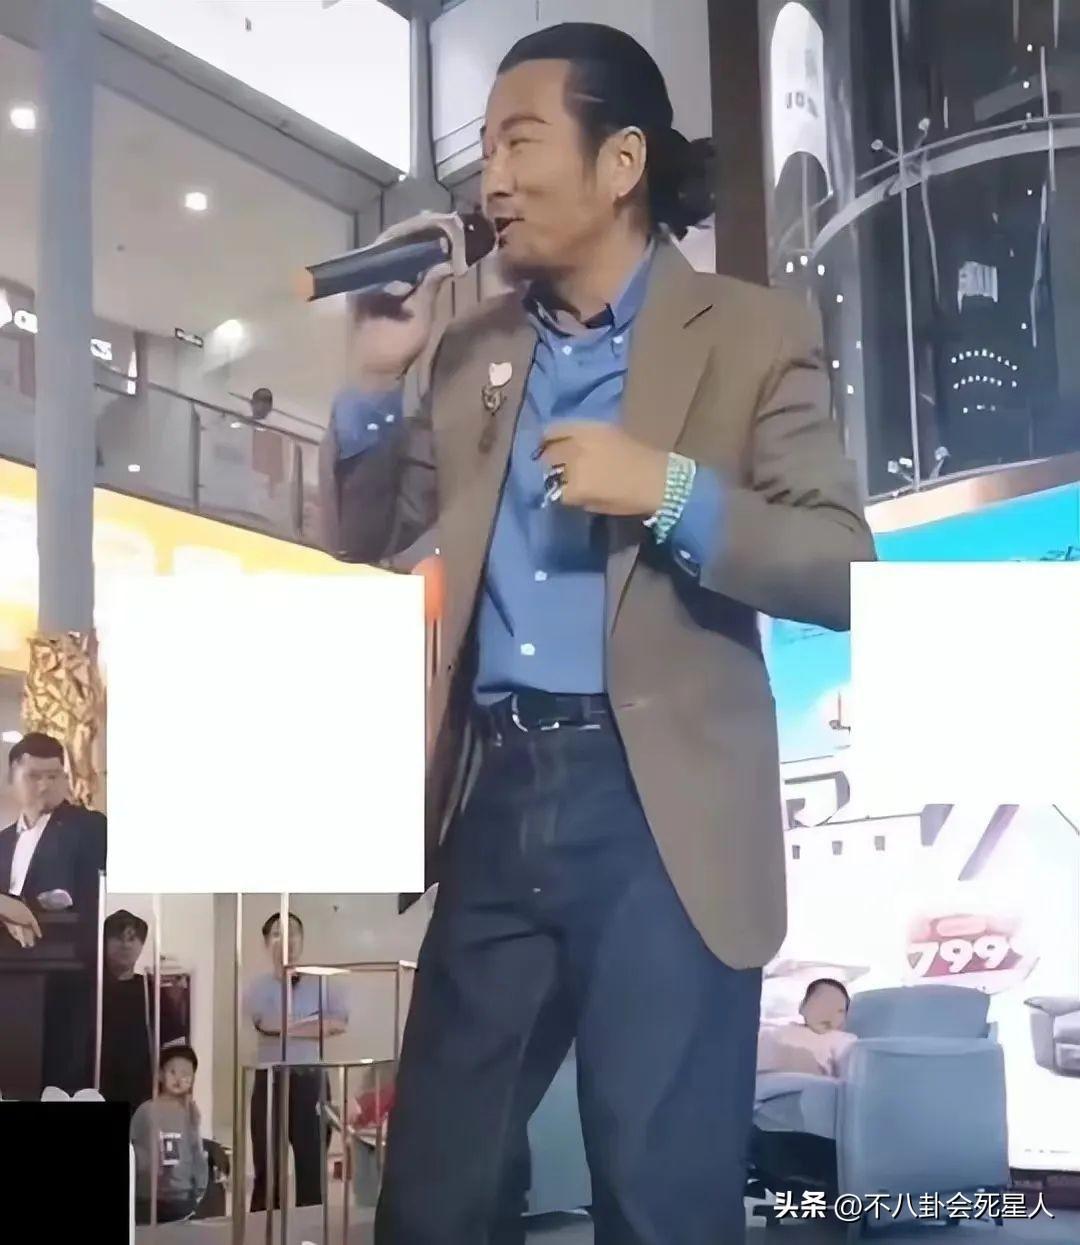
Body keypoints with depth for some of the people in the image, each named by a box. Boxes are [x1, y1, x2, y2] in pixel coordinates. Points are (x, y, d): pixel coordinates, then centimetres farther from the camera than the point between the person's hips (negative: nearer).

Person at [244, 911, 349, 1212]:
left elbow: (341, 1023, -7)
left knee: (312, 1162, 5)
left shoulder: (322, 983, 6)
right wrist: (318, 1024, -8)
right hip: (271, 1080, -1)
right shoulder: (259, 987, 2)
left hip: (311, 1080, 1)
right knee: (268, 1165, 4)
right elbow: (271, 1025, -15)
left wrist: (291, 1026, -11)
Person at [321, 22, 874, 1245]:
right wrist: (378, 374, 0)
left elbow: (842, 569, -7)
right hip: (493, 796, 5)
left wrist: (671, 491, -20)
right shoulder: (473, 350, 14)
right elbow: (363, 538, 14)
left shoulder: (753, 333, 0)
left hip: (660, 814, -4)